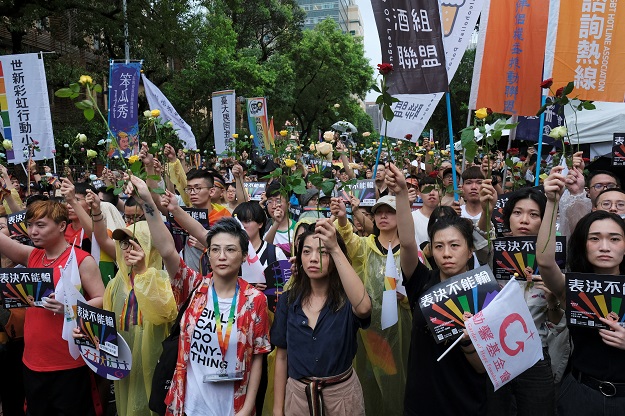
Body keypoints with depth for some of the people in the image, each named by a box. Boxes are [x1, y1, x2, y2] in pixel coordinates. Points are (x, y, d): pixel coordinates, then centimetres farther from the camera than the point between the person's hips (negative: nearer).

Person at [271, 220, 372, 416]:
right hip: (297, 393, 2)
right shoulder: (288, 300, -5)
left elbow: (363, 308, -40)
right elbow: (282, 357, 1)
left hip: (341, 393, -2)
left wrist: (336, 249, -41)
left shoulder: (347, 299, -14)